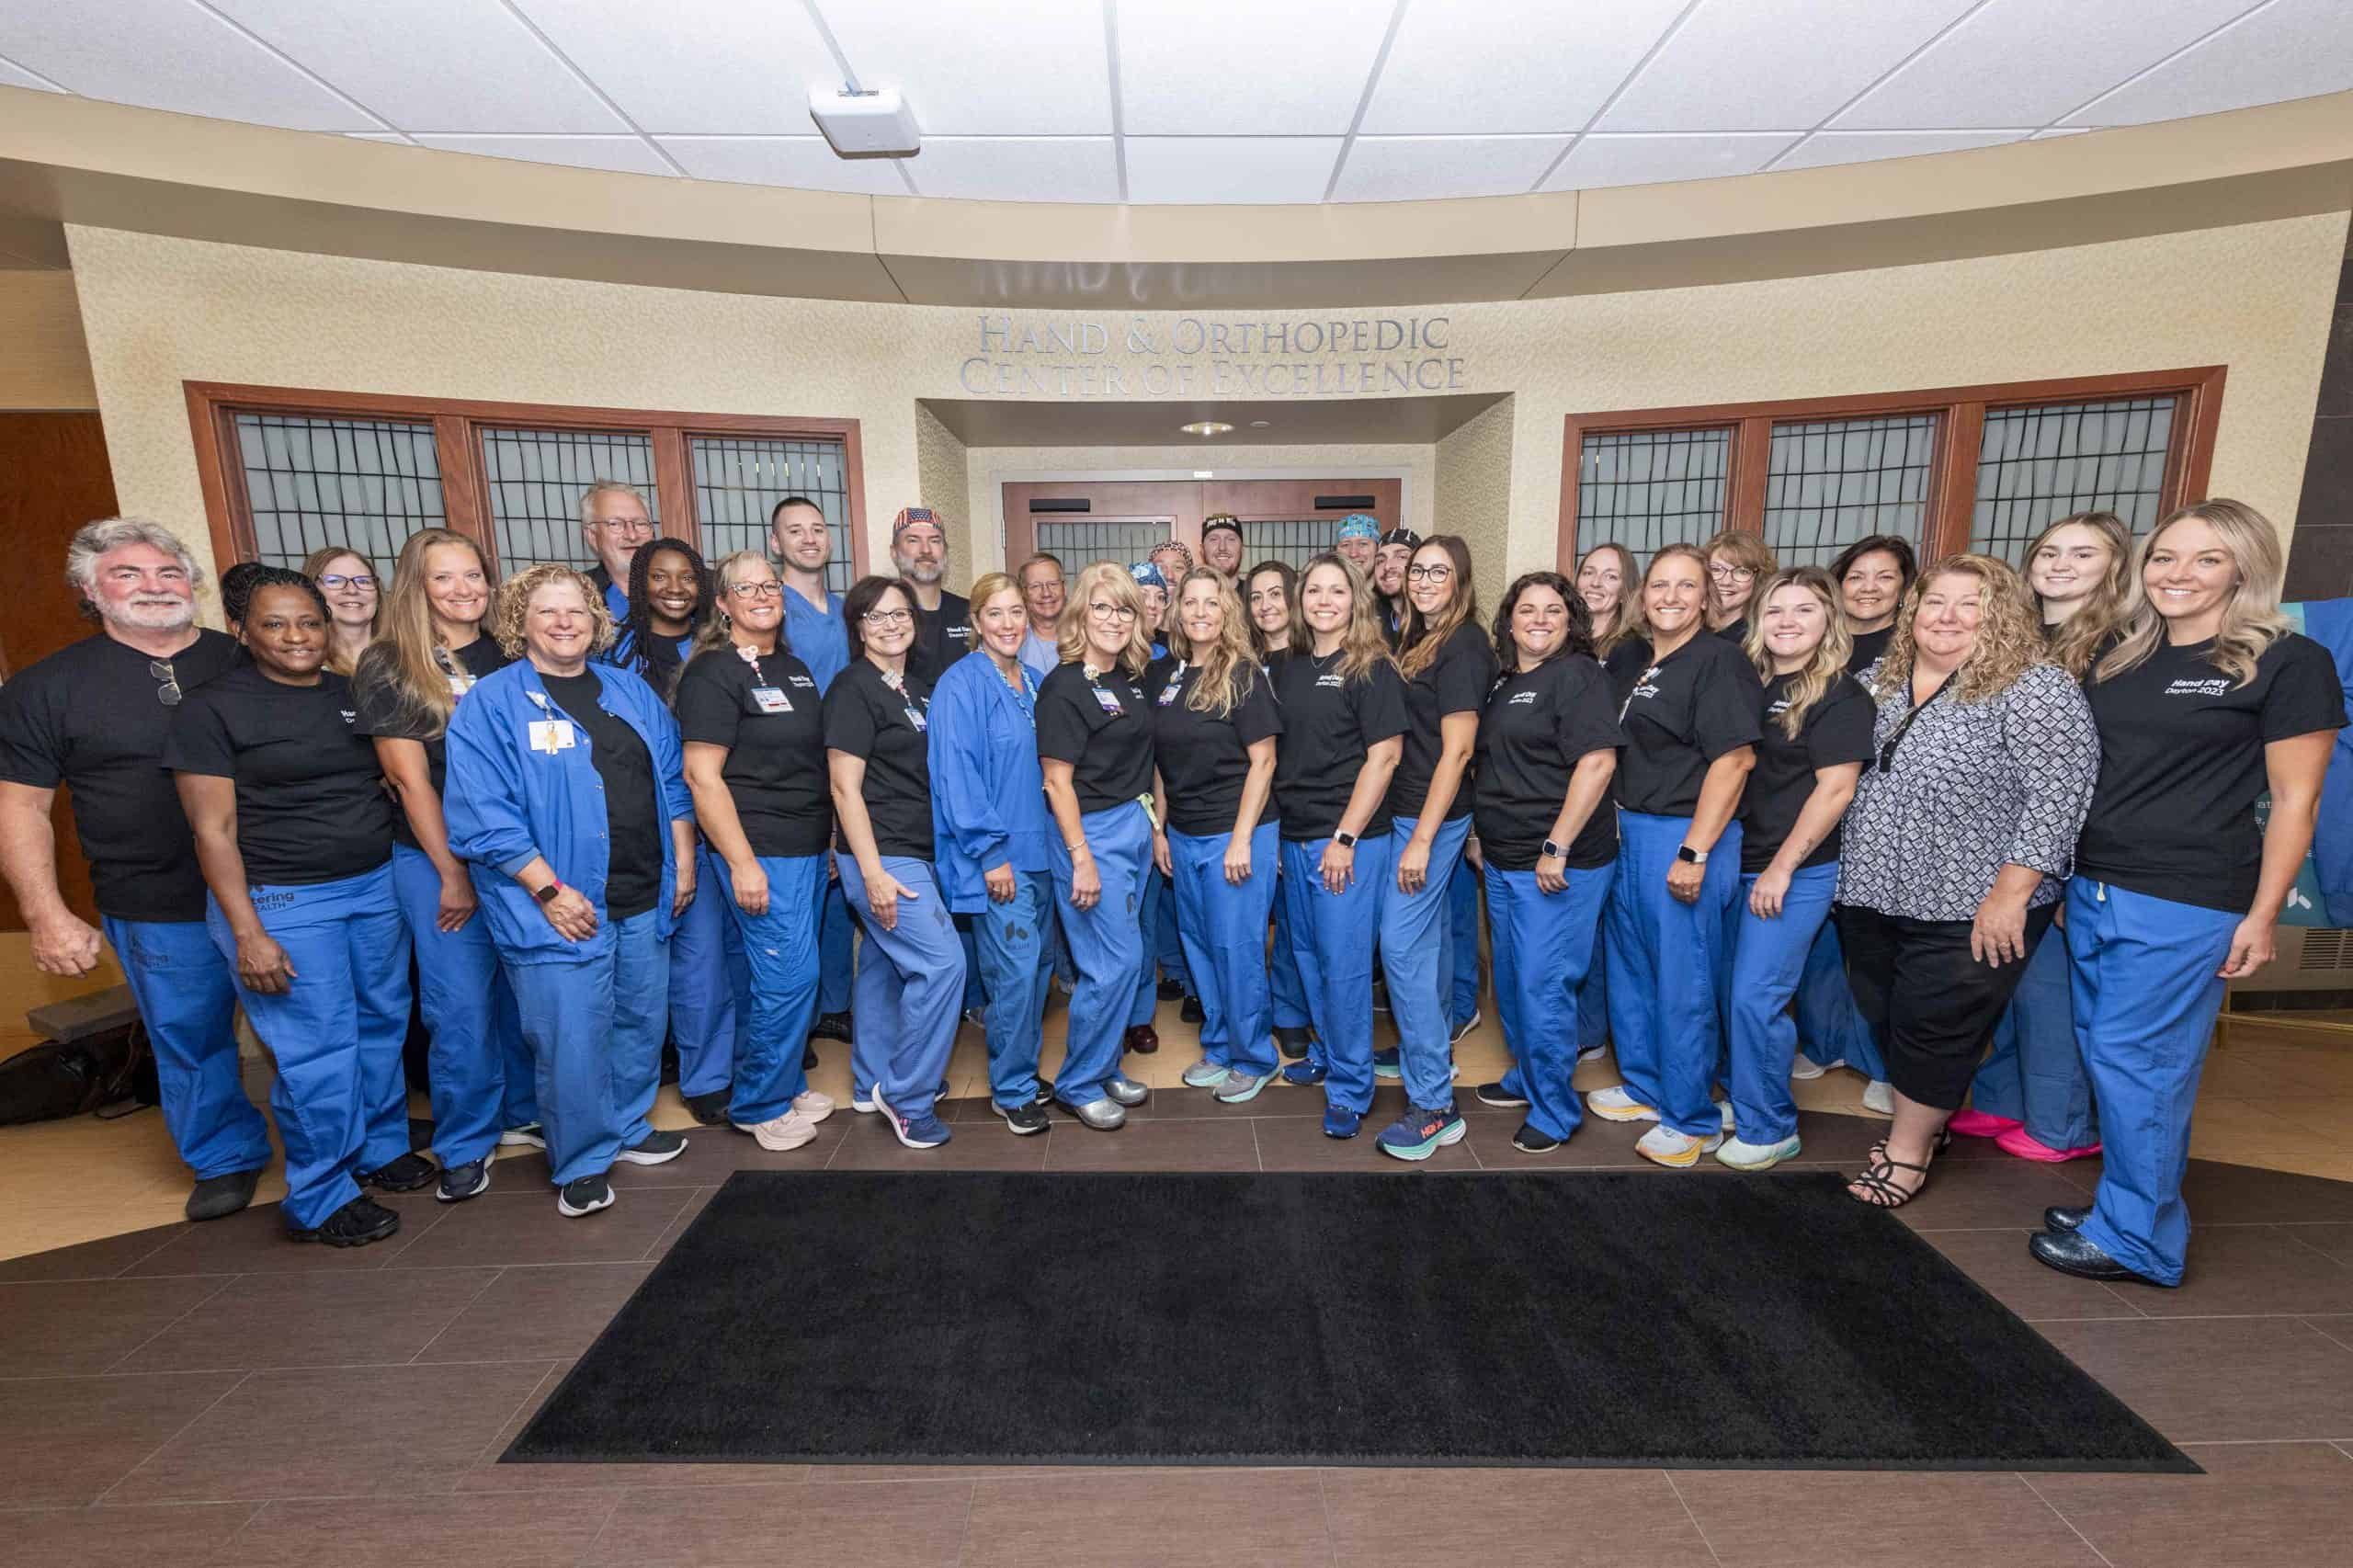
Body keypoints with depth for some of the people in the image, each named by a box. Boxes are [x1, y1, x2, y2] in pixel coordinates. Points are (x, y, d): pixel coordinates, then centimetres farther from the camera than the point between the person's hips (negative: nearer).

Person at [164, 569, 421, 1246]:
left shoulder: (354, 694, 8)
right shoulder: (212, 707, -6)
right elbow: (214, 830, -8)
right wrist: (248, 933, -13)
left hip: (376, 887, 5)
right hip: (283, 904, -5)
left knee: (382, 1029, 13)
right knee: (317, 1054, 0)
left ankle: (380, 1149, 34)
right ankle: (320, 1201, 18)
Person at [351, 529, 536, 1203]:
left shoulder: (507, 656, 6)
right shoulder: (388, 668, -4)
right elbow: (409, 779, -7)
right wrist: (453, 875, -8)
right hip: (436, 859, -3)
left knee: (524, 991, 11)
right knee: (460, 1006, 1)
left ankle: (524, 1111, 30)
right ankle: (465, 1145, 19)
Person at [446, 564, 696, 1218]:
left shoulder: (630, 690, 10)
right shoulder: (490, 703, -5)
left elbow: (673, 780, 12)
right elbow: (484, 815, -12)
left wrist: (683, 863, 6)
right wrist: (549, 890, -17)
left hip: (645, 897, 5)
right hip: (561, 907, -5)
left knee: (642, 1020, 16)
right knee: (572, 1039, 1)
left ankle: (628, 1128, 37)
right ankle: (583, 1164, 21)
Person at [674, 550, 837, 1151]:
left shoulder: (794, 668, 14)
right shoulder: (713, 673, -10)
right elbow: (701, 775, -15)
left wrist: (827, 840, 17)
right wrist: (741, 863, -19)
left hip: (809, 849, 7)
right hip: (758, 851, -7)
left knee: (775, 976, 16)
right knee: (789, 975, -5)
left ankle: (783, 1083, 31)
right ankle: (757, 1106, 15)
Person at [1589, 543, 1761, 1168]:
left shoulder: (1718, 660, -10)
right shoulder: (1639, 664, 14)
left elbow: (1733, 760, -17)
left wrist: (1695, 853, -21)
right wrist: (1618, 828, 13)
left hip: (1685, 836, -8)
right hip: (1630, 831, 9)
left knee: (1684, 982, 1)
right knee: (1628, 966, 17)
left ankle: (1693, 1120, 16)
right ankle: (1645, 1086, 34)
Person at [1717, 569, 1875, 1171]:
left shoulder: (1840, 695, -8)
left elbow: (1835, 789, -13)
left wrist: (1782, 868, -15)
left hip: (1796, 872, -6)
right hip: (1740, 862, 6)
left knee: (1755, 998, -6)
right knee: (1732, 993, 12)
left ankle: (1770, 1129, 12)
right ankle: (1742, 1100, 31)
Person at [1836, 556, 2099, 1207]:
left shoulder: (2035, 688, -11)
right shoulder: (1884, 684, 8)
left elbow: (2058, 796, -17)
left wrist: (2012, 891, -19)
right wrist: (1854, 871, 13)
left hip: (1971, 910, -6)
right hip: (1872, 897, 6)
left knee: (1934, 1030, 4)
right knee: (1887, 1022, 15)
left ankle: (1909, 1152, 22)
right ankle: (1923, 1122, 35)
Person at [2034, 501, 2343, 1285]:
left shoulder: (2289, 662, -4)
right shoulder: (2120, 658, 12)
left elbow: (2294, 801, -5)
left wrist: (2261, 916, -9)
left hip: (2186, 903, -6)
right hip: (2091, 890, 6)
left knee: (2134, 1061, -2)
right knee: (2107, 1056, 12)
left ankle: (2136, 1239, 13)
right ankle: (2132, 1201, 28)